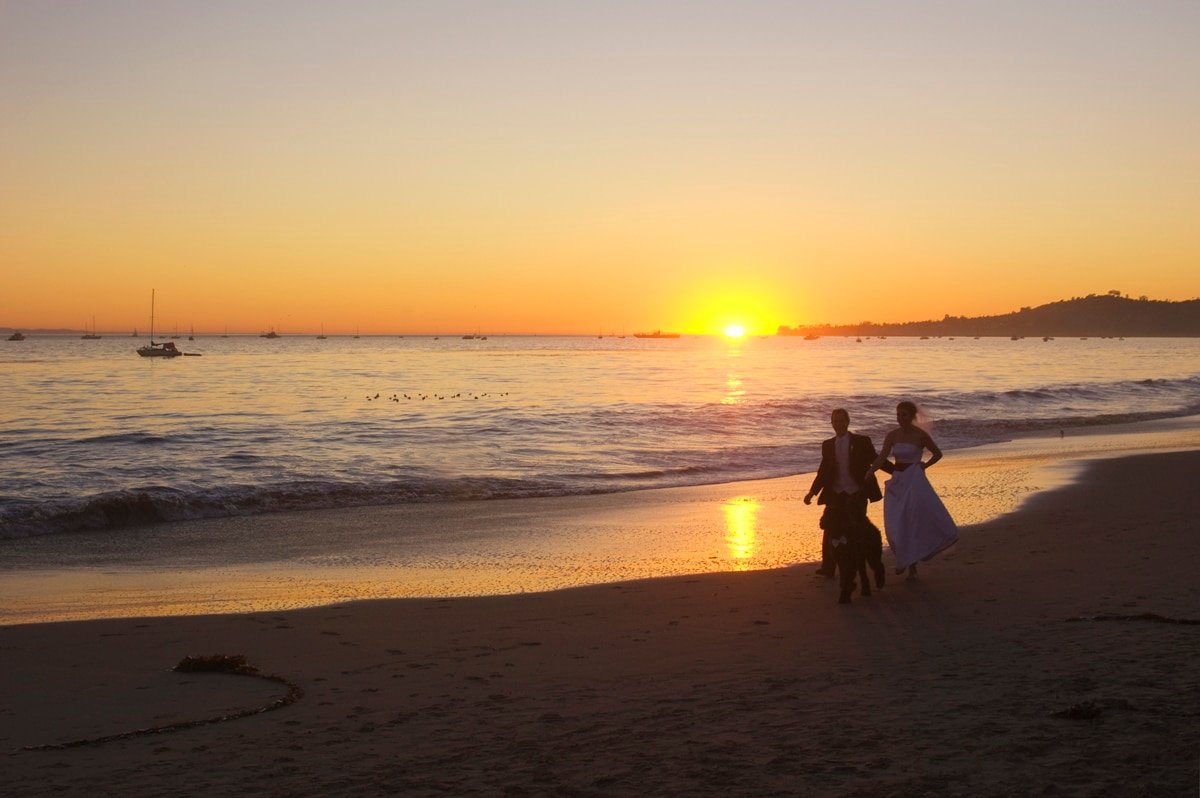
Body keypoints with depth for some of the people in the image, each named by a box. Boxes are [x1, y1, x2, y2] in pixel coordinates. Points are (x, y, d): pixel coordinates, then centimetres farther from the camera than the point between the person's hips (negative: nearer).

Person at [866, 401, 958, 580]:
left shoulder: (920, 435, -7)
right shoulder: (892, 435, 3)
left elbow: (937, 453, 6)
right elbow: (882, 457, -7)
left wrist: (923, 466, -5)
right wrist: (868, 474, -20)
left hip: (914, 482, -4)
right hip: (897, 482, 4)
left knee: (913, 523, -4)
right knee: (894, 525, 0)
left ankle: (912, 566, 6)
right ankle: (903, 560, 20)